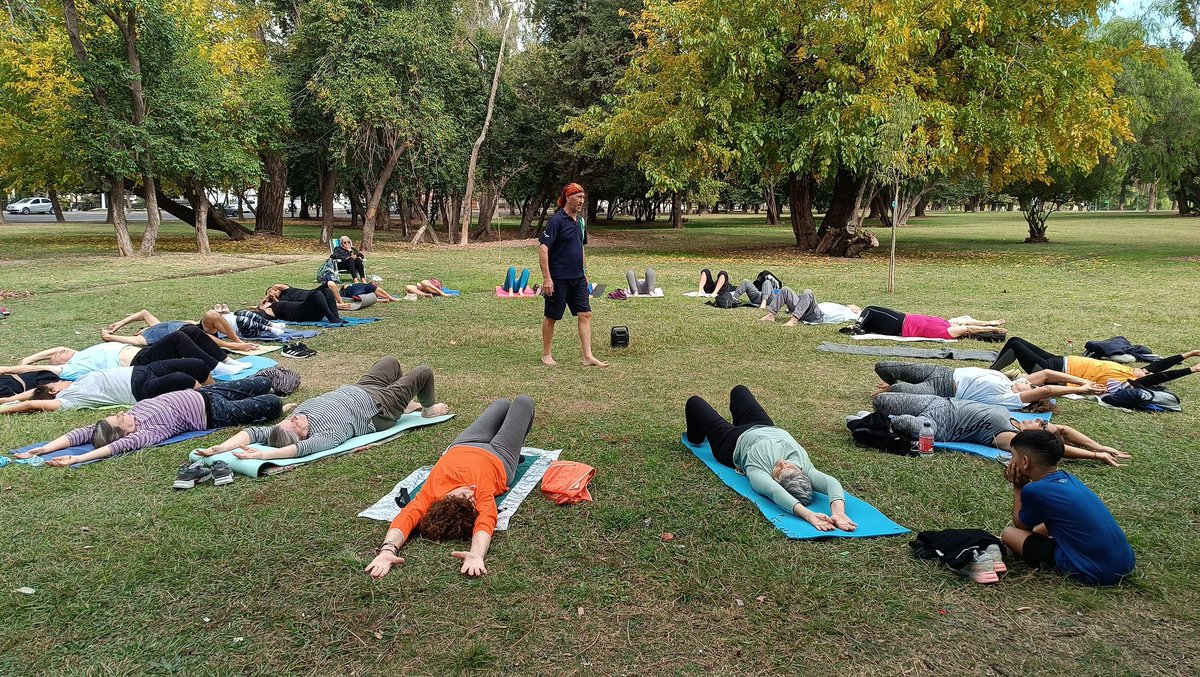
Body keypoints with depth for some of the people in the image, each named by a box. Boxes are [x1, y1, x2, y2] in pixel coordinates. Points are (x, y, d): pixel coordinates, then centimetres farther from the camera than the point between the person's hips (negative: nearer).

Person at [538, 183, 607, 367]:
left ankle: (588, 356, 4)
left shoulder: (580, 220, 11)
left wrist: (585, 273, 20)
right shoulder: (557, 220, -14)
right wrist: (546, 278, -22)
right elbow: (543, 248, -18)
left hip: (578, 278, 7)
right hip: (559, 279, -7)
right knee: (551, 317, 5)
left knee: (585, 314, 2)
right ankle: (546, 355, 19)